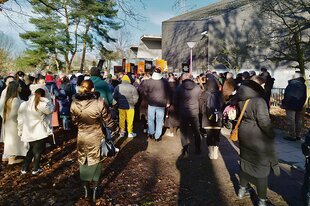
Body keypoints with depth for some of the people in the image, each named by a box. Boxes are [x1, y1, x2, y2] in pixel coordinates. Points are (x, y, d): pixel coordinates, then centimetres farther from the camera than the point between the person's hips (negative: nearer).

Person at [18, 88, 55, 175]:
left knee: (31, 150, 23)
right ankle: (35, 169, 22)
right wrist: (46, 100, -4)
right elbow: (51, 109, -2)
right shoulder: (42, 105, -18)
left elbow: (20, 120, 4)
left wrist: (20, 131, 13)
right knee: (38, 151, 13)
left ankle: (24, 168, 27)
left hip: (29, 132, 5)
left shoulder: (24, 104, -2)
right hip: (40, 132, -5)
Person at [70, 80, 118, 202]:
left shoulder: (74, 103, -10)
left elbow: (74, 121, 4)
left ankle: (86, 190, 35)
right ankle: (95, 190, 28)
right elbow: (108, 121, -13)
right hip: (96, 137, -2)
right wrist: (115, 129, 6)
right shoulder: (99, 102, -21)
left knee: (83, 161, 20)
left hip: (81, 137, 3)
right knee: (95, 161, 15)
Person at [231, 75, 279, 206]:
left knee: (245, 160, 24)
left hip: (244, 134, 7)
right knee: (261, 167, 8)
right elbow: (264, 121, -26)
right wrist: (271, 134, -11)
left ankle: (242, 190, 41)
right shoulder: (259, 101, -24)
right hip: (258, 137, -7)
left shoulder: (240, 99, -1)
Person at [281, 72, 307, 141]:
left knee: (291, 121, -4)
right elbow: (304, 97, 16)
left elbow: (287, 96, -18)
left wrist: (284, 104, -10)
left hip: (291, 105, -8)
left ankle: (292, 136, -2)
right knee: (298, 121, 13)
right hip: (299, 106, 8)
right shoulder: (303, 85, 10)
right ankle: (298, 135, 20)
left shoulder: (292, 84, -14)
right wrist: (301, 104, 23)